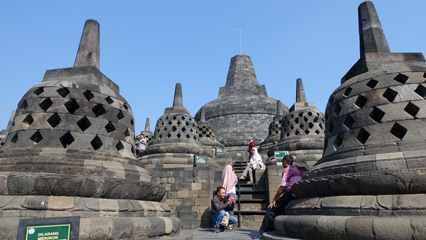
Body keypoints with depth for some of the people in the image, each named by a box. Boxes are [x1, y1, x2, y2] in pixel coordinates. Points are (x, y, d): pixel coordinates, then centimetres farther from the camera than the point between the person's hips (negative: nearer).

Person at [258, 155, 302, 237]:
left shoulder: (286, 170, -6)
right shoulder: (297, 170, 19)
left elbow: (282, 187, -12)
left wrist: (274, 200, -8)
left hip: (290, 195, -8)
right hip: (297, 195, 8)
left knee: (271, 210, -2)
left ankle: (264, 232, 0)